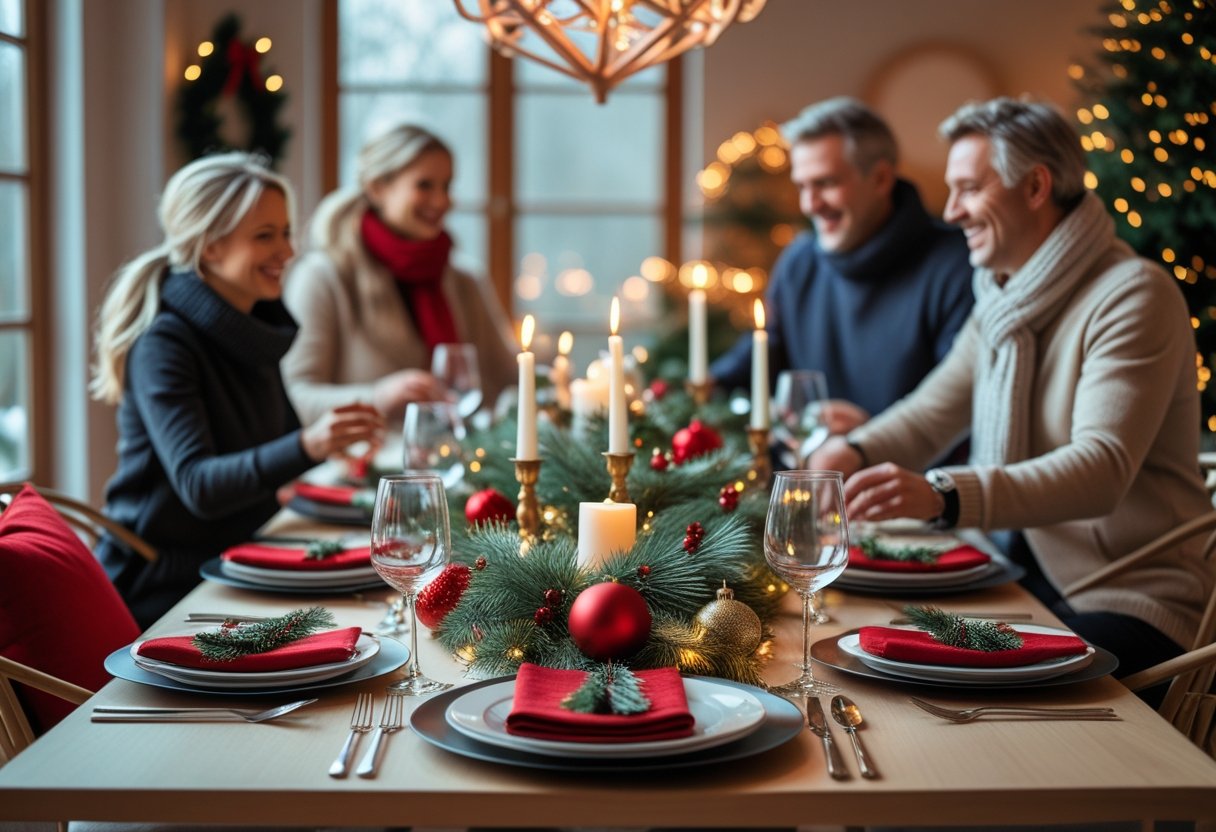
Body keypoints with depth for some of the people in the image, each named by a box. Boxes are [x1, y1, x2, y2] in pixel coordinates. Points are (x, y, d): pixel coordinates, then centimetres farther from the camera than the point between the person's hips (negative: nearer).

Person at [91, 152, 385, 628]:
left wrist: (335, 438, 4)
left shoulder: (255, 330, 9)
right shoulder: (164, 344, -15)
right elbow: (198, 486, -27)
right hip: (161, 588, -7)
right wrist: (306, 447, -40)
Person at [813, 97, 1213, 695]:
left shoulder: (1133, 297, -16)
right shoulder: (1002, 299, 13)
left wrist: (942, 495, -43)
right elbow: (932, 413, 11)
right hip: (1033, 577, 8)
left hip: (1133, 603, -8)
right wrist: (855, 452, -12)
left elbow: (1102, 467, -29)